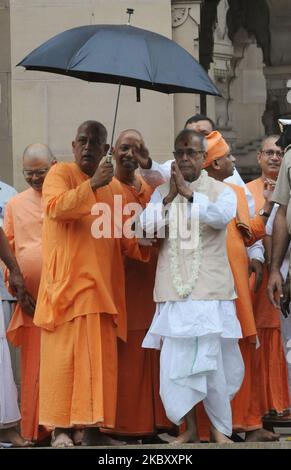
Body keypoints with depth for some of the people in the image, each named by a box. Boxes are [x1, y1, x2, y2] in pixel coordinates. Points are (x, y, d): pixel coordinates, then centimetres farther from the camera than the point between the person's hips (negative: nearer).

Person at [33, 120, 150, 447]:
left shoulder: (108, 189, 20)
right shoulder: (60, 173, 2)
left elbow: (121, 241, 23)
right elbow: (54, 206, -19)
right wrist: (92, 184, -25)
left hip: (100, 287, 6)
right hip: (66, 284, -6)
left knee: (99, 358, 1)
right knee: (63, 354, -11)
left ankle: (93, 427, 4)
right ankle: (60, 428, -11)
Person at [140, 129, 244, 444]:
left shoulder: (220, 190, 3)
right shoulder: (162, 193, 11)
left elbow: (223, 215, -18)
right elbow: (145, 227, -3)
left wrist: (189, 193, -20)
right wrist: (170, 197, -14)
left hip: (210, 289, -2)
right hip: (174, 290, 2)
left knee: (214, 359, -5)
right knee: (176, 360, -1)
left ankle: (219, 428, 7)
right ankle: (189, 428, 11)